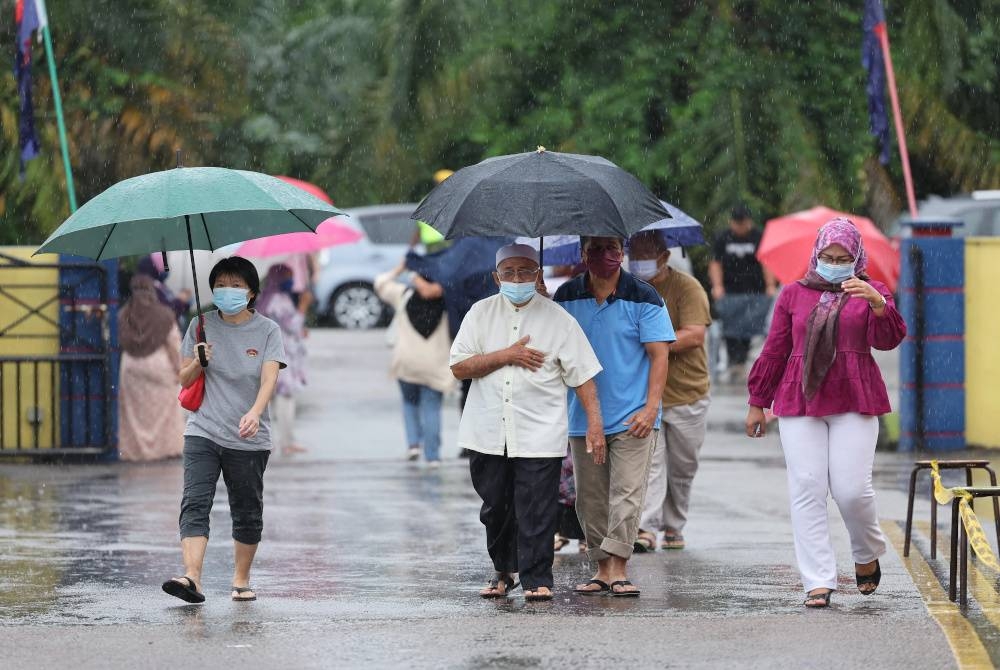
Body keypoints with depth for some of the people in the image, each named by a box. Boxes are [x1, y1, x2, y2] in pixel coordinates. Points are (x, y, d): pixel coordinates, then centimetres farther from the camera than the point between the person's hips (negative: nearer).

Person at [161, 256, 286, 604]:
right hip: (203, 432, 0)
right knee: (195, 503, -16)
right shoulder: (201, 326, 6)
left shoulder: (267, 330, 0)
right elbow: (185, 380, 9)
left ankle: (241, 579, 25)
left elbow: (269, 378, -13)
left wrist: (255, 413, -31)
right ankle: (192, 578, -28)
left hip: (248, 439, 0)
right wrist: (198, 362, -14)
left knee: (247, 511, 8)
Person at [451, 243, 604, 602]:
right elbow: (459, 367, 0)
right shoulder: (481, 313, 7)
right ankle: (503, 572, 26)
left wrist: (594, 424, -7)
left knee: (537, 512, -6)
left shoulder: (557, 319, 2)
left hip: (539, 435, -3)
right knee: (495, 510, 10)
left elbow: (583, 374, 1)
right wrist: (506, 356, -10)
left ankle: (537, 579, 0)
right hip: (488, 434, 3)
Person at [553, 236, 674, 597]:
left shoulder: (643, 297, -3)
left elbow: (658, 355, -5)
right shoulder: (566, 297, 6)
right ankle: (603, 569, 13)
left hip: (632, 417, -4)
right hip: (582, 417, 4)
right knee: (590, 499, 6)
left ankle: (618, 569, -13)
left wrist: (651, 408, -13)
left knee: (626, 495, -10)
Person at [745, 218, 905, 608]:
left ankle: (868, 557, 20)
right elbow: (774, 352, 17)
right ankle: (818, 582, -4)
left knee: (851, 489, -10)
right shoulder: (794, 295, 14)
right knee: (807, 491, -6)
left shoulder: (871, 294, 10)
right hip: (800, 403, 2)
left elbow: (888, 340, -6)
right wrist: (757, 403, 16)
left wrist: (878, 305, -25)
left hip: (853, 404, -2)